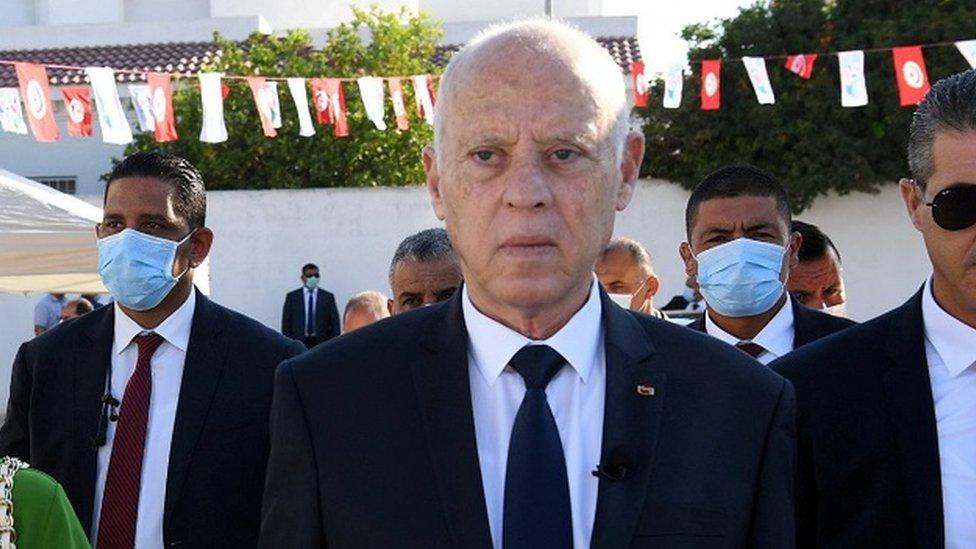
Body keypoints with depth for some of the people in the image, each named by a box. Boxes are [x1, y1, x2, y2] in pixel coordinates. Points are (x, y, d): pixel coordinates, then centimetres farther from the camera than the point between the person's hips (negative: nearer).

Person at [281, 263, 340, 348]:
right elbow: (286, 323, 7)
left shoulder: (328, 297, 8)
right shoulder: (292, 296, 8)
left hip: (322, 344, 0)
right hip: (299, 343, 0)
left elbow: (335, 323, 6)